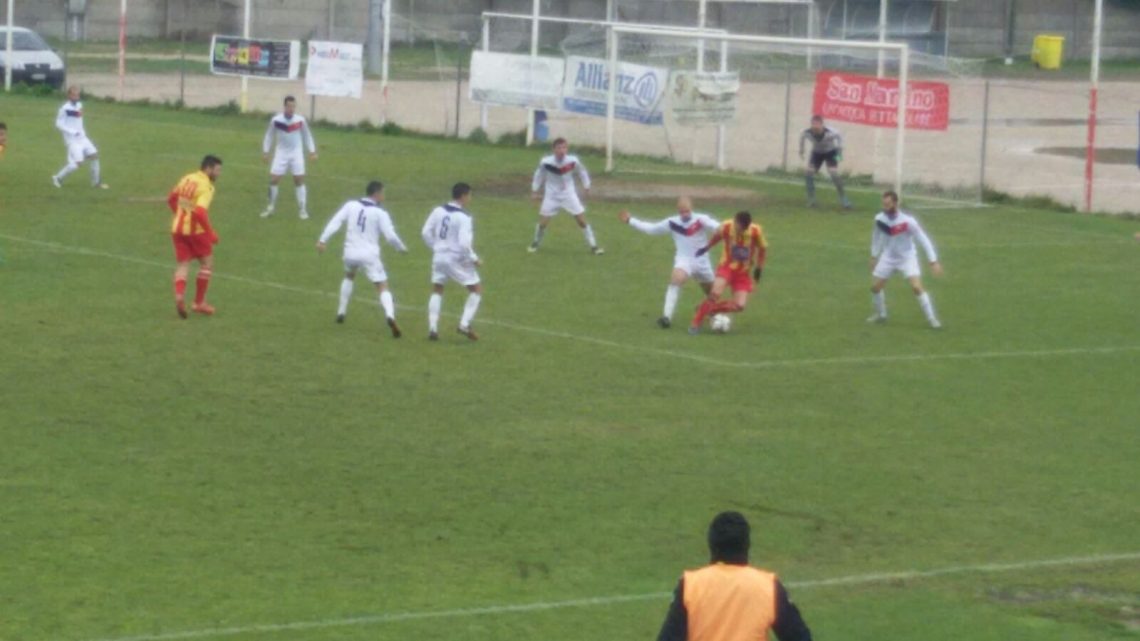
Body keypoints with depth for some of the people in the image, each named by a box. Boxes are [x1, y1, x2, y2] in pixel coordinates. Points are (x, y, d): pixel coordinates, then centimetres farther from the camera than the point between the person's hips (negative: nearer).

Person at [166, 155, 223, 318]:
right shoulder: (206, 187, -17)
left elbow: (171, 199, 19)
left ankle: (179, 294, -17)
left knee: (183, 264, 9)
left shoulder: (187, 179, 7)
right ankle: (199, 302, 14)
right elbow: (200, 212, -29)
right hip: (196, 230, -6)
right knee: (207, 263, 12)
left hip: (178, 227, 6)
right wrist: (211, 233, -20)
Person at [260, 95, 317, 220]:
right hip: (281, 153, 0)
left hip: (296, 153, 0)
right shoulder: (276, 120, -13)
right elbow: (269, 136, 2)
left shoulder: (300, 120, -11)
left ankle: (303, 209, 6)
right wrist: (265, 151, 1)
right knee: (273, 180, -1)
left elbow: (307, 135, 3)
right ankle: (270, 208, 14)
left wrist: (312, 151, 0)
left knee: (299, 180, -2)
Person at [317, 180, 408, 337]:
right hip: (369, 255, -3)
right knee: (383, 288, -4)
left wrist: (322, 240, -4)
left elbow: (335, 222, -3)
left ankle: (341, 313, 35)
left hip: (351, 253, 4)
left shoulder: (350, 205, 5)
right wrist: (401, 248, 10)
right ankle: (390, 316, -31)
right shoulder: (380, 213, -4)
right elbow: (390, 236, -8)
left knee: (349, 277, 34)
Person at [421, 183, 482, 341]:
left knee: (437, 291, 20)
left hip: (439, 256, 5)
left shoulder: (438, 211, 0)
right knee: (476, 290, 9)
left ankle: (432, 328, 11)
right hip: (457, 259, -5)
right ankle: (464, 325, -1)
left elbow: (425, 233, 3)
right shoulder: (463, 217, -17)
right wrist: (474, 259, -9)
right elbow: (464, 243, -23)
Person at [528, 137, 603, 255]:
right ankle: (535, 243, 26)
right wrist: (534, 191, 6)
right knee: (543, 222, -2)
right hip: (551, 196, 0)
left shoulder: (573, 161, -19)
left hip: (569, 195, 1)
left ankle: (593, 246, 9)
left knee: (582, 220, -2)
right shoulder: (546, 162, -20)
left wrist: (586, 187, 8)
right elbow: (539, 175, 0)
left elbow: (582, 172, 2)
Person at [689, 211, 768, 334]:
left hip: (744, 272, 1)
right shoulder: (726, 227, -19)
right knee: (715, 294, -27)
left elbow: (762, 249, -1)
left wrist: (759, 268, -4)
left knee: (739, 306, -14)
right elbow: (717, 236, 5)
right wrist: (707, 247, 16)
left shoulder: (756, 231, -19)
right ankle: (696, 323, -15)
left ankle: (707, 309, 8)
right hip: (727, 267, -1)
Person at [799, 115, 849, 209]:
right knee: (808, 171, -15)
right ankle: (811, 200, -2)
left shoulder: (830, 132, -35)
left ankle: (843, 199, -9)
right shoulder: (807, 132, -29)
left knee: (834, 173, -22)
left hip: (831, 152, -3)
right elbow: (802, 138, -3)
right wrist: (801, 151, 4)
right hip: (817, 152, 3)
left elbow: (839, 137, -12)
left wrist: (840, 152, -13)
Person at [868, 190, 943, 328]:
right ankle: (881, 315, 31)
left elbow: (923, 240, -21)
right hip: (888, 257, 5)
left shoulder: (908, 221, -27)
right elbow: (876, 237, 8)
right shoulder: (880, 219, -14)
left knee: (917, 287, -20)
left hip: (907, 257, -5)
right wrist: (874, 256, 14)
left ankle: (932, 318, -6)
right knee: (875, 286, 5)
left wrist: (933, 261, -23)